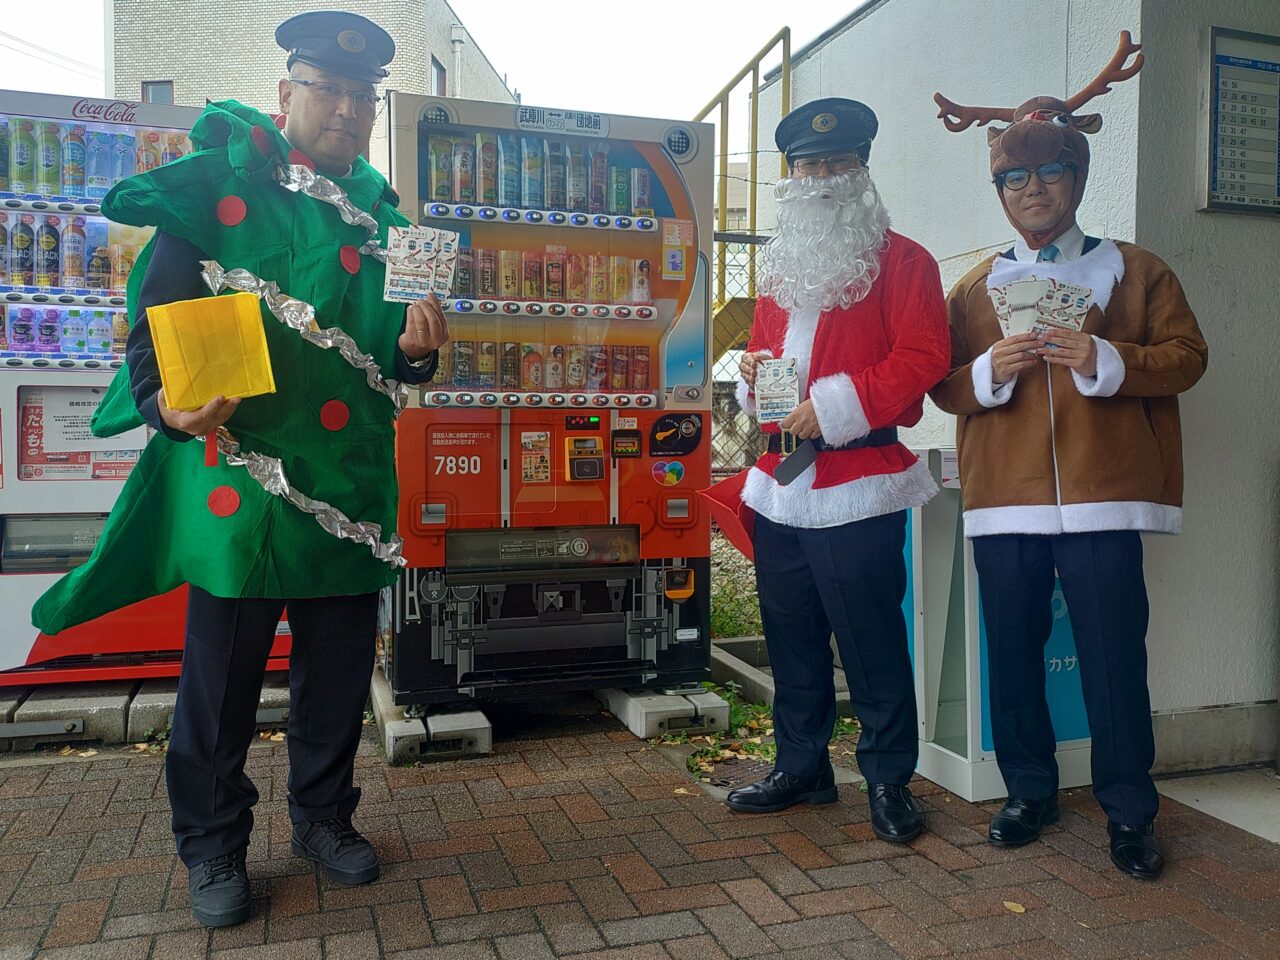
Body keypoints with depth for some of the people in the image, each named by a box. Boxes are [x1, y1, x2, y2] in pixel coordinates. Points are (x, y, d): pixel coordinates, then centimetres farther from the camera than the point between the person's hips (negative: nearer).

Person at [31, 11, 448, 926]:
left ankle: (324, 815, 36)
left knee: (340, 674, 14)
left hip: (351, 488, 4)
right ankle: (213, 844, 29)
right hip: (236, 485, -4)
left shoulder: (382, 216, 12)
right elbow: (159, 317, -5)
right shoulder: (218, 189, -1)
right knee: (223, 681, 7)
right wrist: (168, 402, -23)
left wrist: (416, 349, -7)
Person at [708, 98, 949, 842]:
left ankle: (889, 780, 17)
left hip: (858, 484, -7)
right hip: (779, 483, 7)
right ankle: (802, 767, 30)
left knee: (871, 641, 0)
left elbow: (921, 360, -12)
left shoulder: (901, 261, -1)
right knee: (792, 636, 15)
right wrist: (754, 373, 3)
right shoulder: (781, 266, 20)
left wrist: (832, 408, -20)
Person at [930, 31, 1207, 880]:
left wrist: (1106, 360, -13)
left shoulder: (1135, 270, 10)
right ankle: (1030, 791, 25)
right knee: (1014, 650, 8)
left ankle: (1130, 811, 17)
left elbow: (1186, 355, 3)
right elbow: (943, 386, 9)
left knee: (1114, 654, 1)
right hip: (1002, 499, 2)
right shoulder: (976, 288, 13)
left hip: (1102, 496, -2)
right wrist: (990, 371, -12)